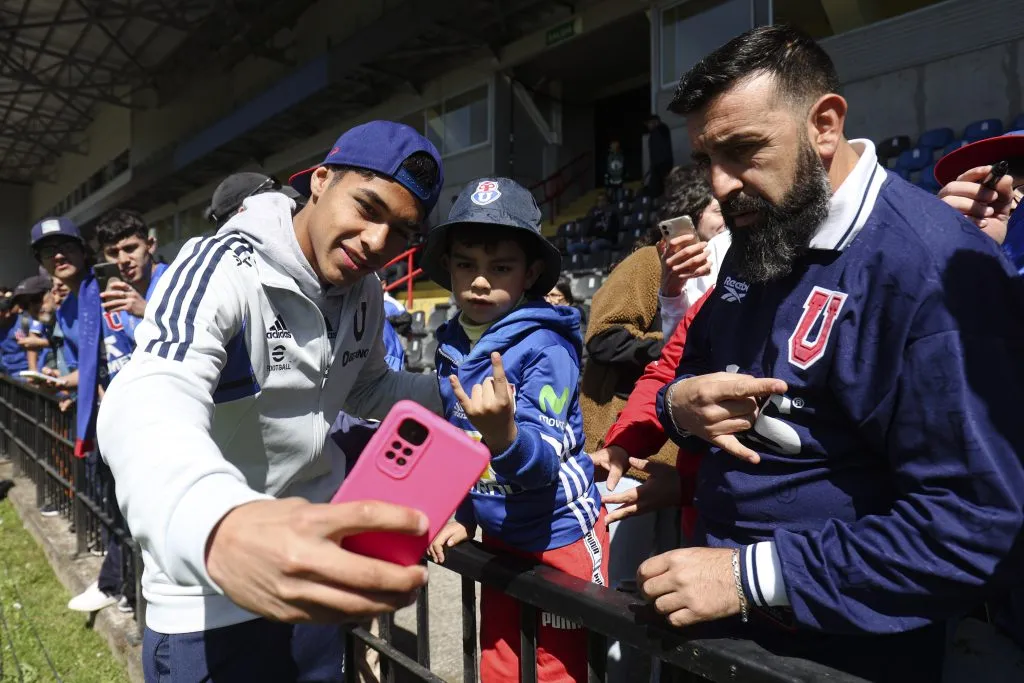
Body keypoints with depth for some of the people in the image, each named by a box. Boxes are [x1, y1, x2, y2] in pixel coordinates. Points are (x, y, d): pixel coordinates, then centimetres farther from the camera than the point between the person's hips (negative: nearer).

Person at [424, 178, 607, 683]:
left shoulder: (546, 348, -22)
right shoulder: (450, 346, -3)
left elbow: (542, 461, -30)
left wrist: (504, 436, -49)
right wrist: (465, 517, 11)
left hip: (559, 539, -6)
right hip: (499, 538, 6)